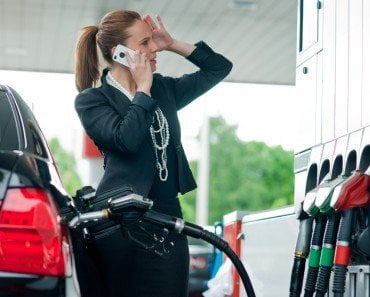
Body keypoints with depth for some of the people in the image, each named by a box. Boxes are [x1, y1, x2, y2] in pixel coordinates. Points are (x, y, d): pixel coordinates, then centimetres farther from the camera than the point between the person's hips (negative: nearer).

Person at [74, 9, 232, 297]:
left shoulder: (163, 88, 16)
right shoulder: (91, 100, 0)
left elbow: (219, 67, 21)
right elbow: (127, 139, -18)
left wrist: (173, 44, 11)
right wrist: (144, 90, -5)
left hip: (168, 216, 5)